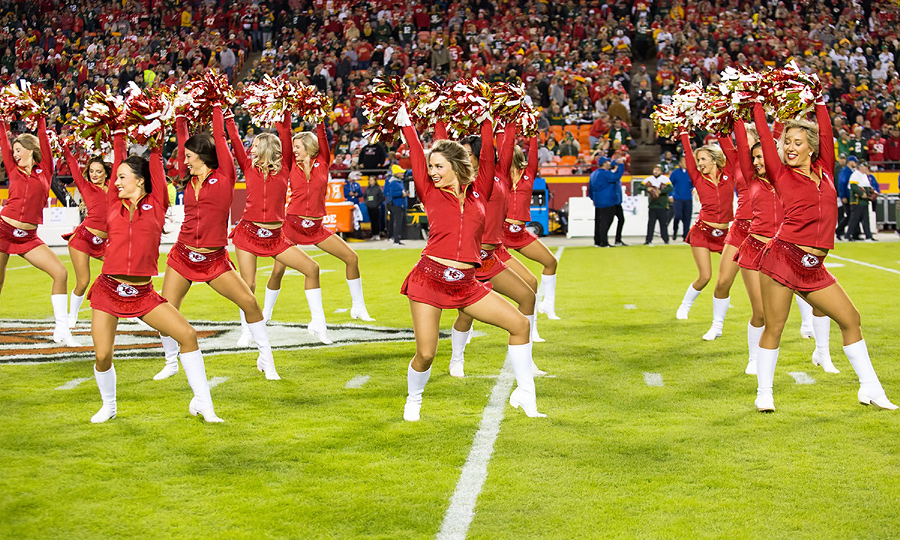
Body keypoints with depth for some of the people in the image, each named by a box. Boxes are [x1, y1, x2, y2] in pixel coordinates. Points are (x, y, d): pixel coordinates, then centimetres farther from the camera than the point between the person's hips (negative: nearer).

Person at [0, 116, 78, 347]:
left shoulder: (45, 171, 7)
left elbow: (43, 139, 4)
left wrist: (41, 118, 11)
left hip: (28, 238, 0)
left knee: (60, 273, -10)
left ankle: (61, 330, -4)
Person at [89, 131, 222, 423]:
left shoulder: (156, 204, 3)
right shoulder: (114, 204, 7)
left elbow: (156, 164, 5)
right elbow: (118, 158, 12)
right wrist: (119, 133, 19)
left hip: (143, 294, -1)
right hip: (108, 290, 1)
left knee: (187, 334, -10)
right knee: (102, 356, -5)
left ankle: (202, 402, 3)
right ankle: (108, 405, 24)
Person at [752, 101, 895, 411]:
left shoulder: (824, 171, 13)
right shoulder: (781, 175, 2)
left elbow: (826, 133, 14)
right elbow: (764, 135, 2)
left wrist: (819, 102, 22)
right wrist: (756, 104, 10)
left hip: (814, 269, 5)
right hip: (784, 257, -5)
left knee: (851, 319, 7)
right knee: (774, 327, -3)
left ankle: (870, 389, 17)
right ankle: (764, 394, 8)